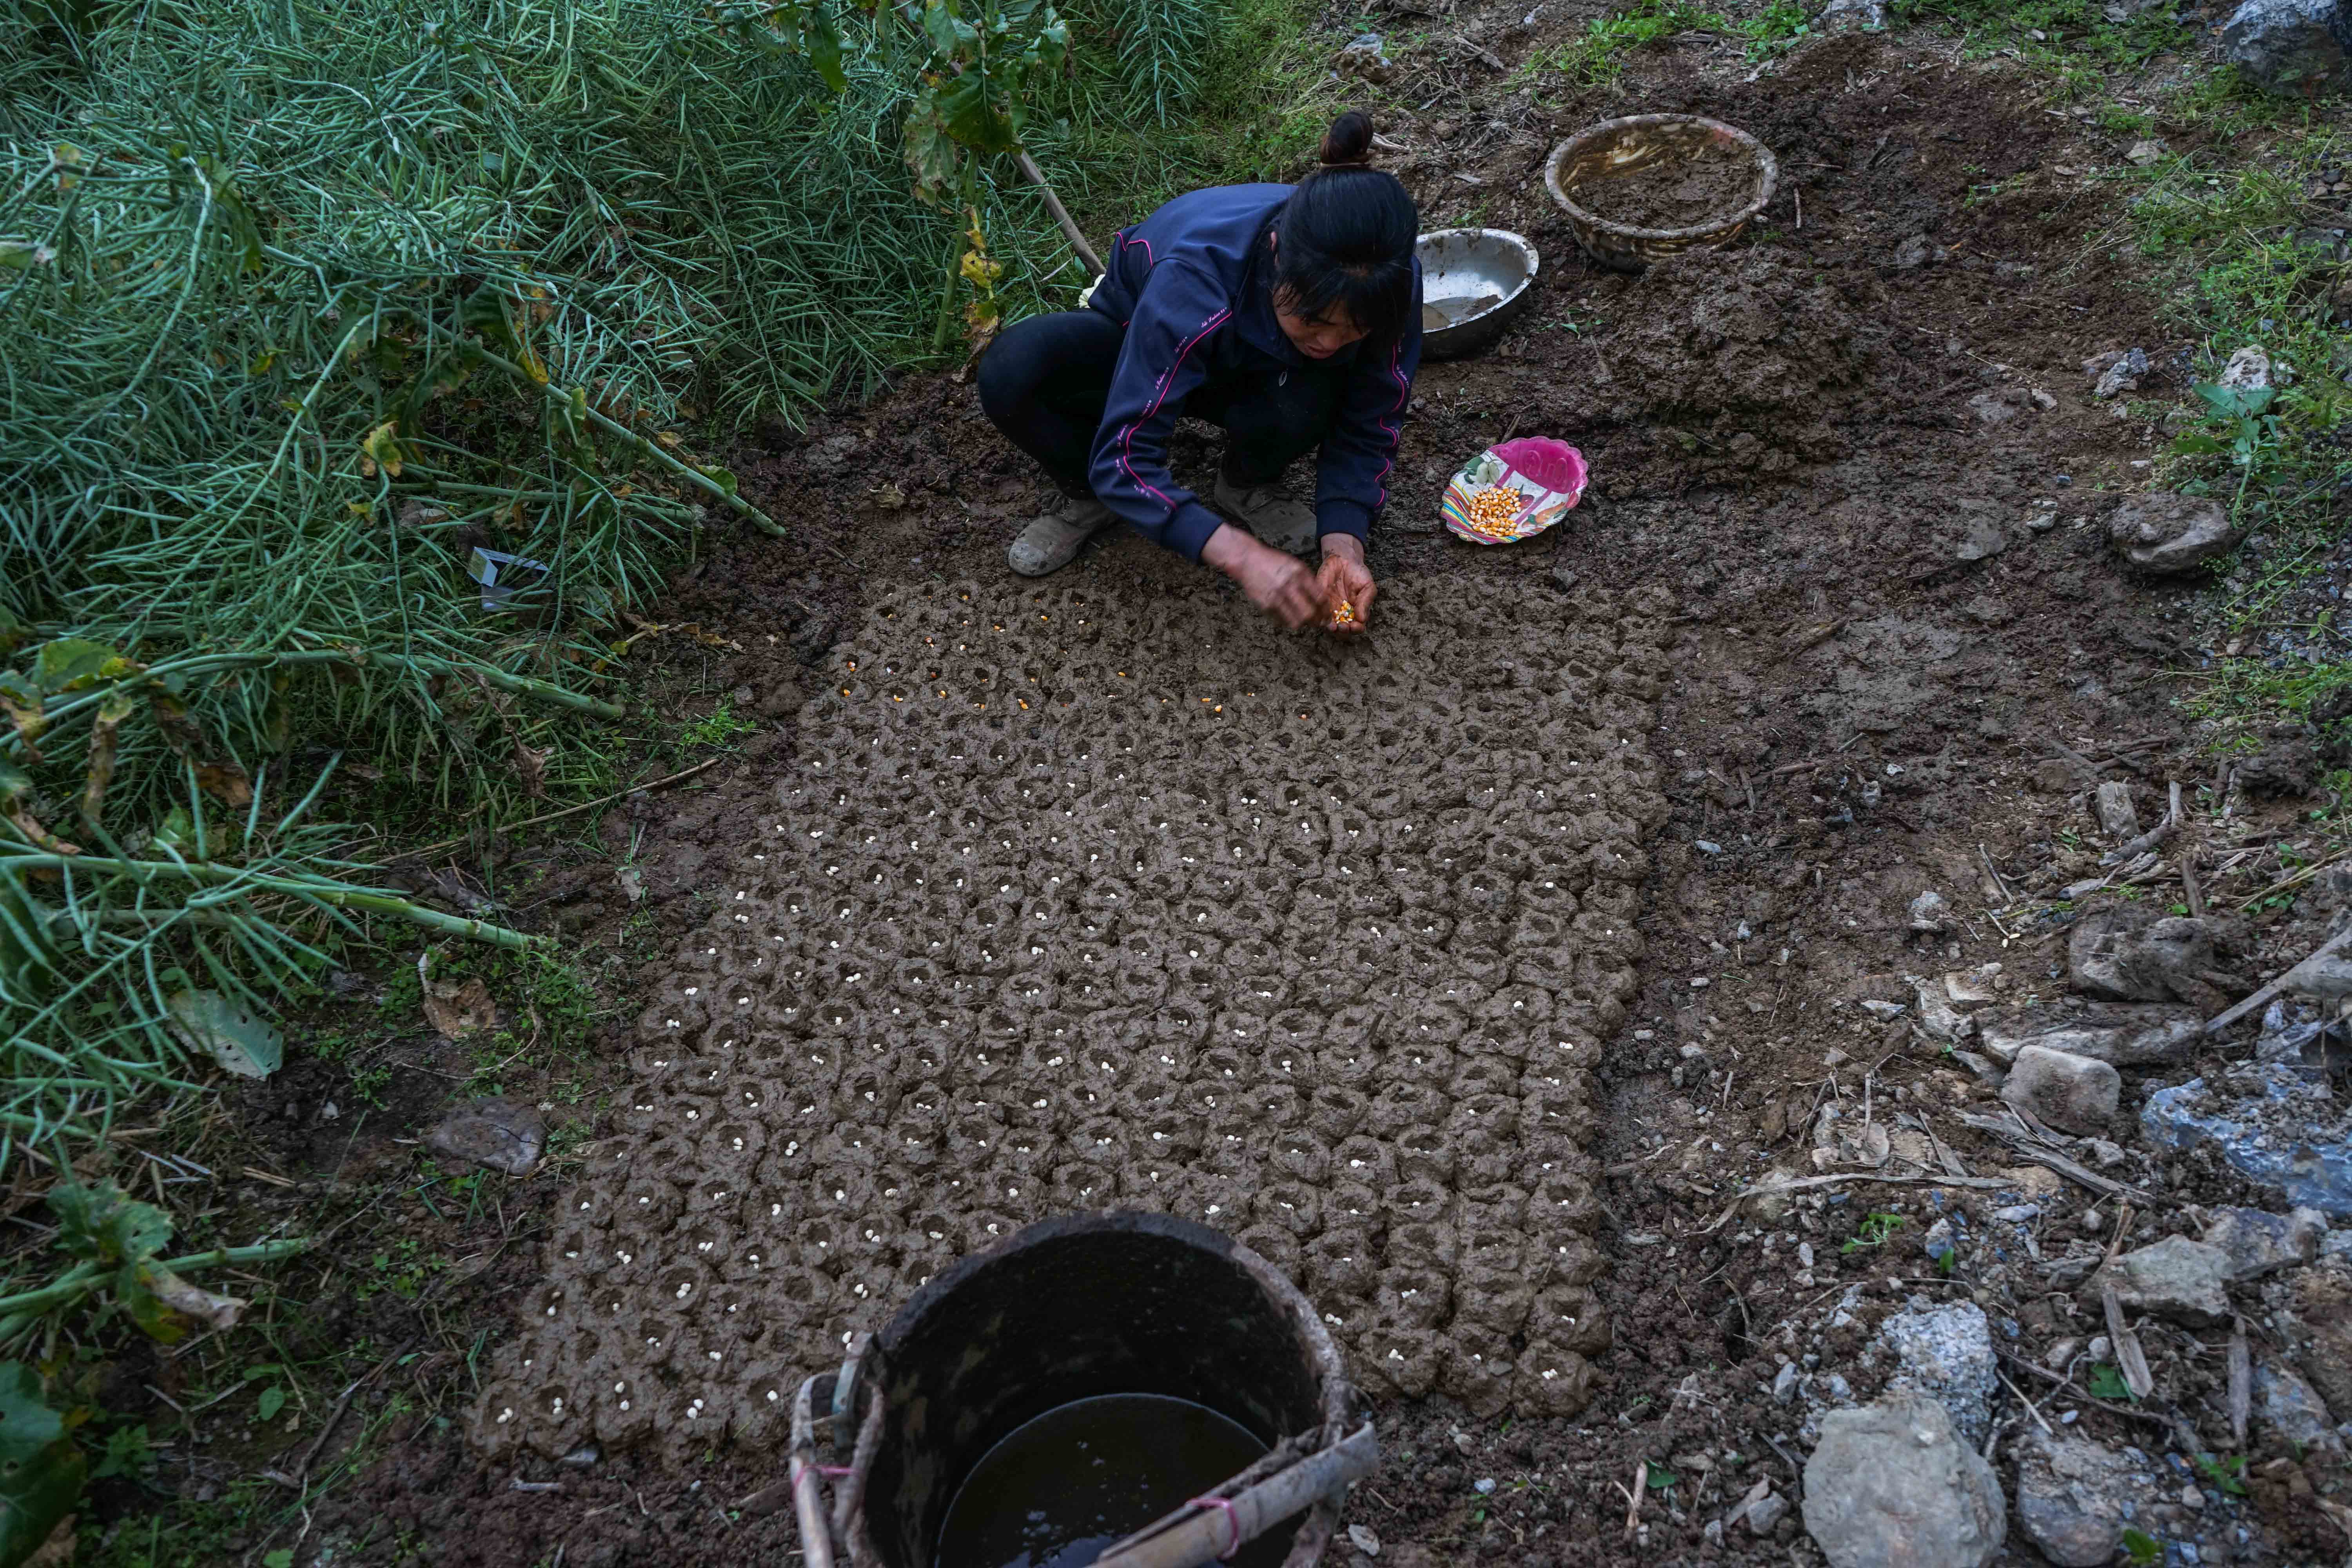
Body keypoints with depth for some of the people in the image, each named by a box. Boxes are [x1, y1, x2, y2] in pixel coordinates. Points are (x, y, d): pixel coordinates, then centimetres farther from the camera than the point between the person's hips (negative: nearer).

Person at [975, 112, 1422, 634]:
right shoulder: (1195, 282, -42)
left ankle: (1247, 484, 0)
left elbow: (1367, 429, -18)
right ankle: (1089, 494, -3)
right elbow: (1125, 459, -41)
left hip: (1253, 369, 3)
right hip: (1136, 341, -2)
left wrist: (1344, 545, -35)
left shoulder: (1390, 283, -30)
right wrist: (1242, 556, -50)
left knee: (1307, 404, -37)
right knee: (1010, 372, -34)